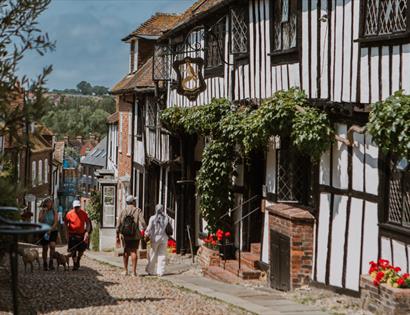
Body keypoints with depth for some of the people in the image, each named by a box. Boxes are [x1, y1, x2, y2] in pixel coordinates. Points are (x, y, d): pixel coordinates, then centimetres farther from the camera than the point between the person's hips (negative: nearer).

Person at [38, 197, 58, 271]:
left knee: (52, 245, -23)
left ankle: (51, 262, -13)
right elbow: (40, 221, -12)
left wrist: (50, 230, -19)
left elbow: (55, 222, -8)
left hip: (53, 231, -1)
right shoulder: (42, 211, 3)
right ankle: (45, 264, 19)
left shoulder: (54, 212, 1)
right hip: (44, 231, 1)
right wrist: (44, 212, -16)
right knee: (45, 248, 5)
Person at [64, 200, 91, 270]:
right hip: (72, 235, -1)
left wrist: (87, 232, -13)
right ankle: (74, 264, 14)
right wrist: (67, 233, -3)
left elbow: (88, 223, -1)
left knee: (81, 250, 6)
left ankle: (78, 261, 31)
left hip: (81, 235, 1)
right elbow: (66, 224, 3)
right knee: (73, 250, 0)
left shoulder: (84, 213, -3)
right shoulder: (69, 214, -6)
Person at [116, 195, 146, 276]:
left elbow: (118, 225, 1)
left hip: (125, 236, 2)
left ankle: (125, 270, 19)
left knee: (126, 251, 16)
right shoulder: (138, 211, -5)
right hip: (135, 236, -2)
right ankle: (134, 271, -7)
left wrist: (117, 236, 7)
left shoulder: (123, 211, 1)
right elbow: (142, 222, -16)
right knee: (133, 251, 1)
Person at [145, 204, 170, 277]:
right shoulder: (166, 218, -2)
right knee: (162, 255, 7)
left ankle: (150, 271, 17)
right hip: (164, 238, 2)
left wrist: (147, 234, 4)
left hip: (155, 238, -2)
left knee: (153, 255, 10)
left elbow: (149, 228, -9)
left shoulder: (153, 218, -9)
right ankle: (160, 272, 5)